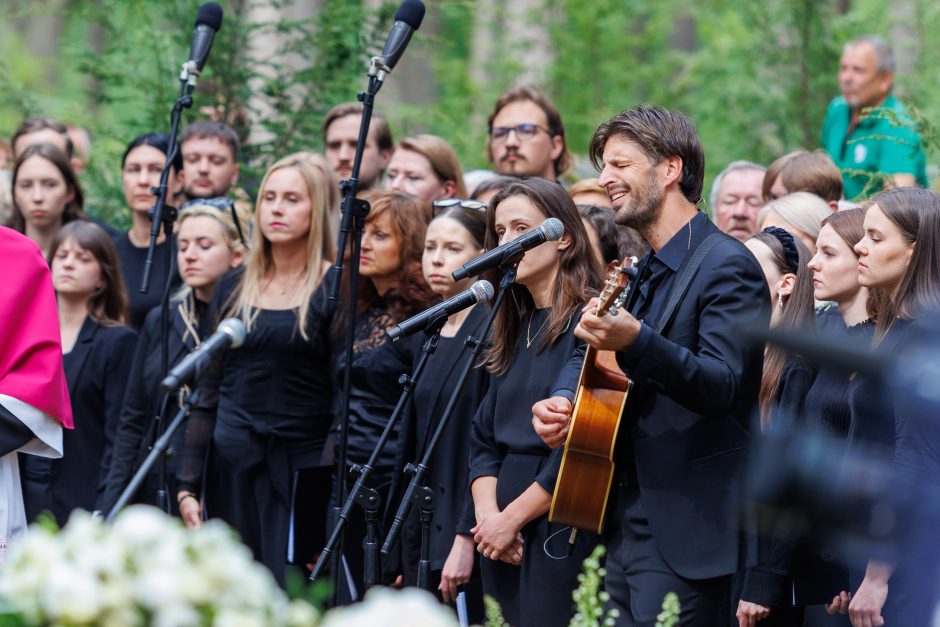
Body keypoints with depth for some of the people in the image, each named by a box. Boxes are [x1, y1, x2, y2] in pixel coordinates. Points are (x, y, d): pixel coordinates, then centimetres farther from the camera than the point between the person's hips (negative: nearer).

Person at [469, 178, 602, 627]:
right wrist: (486, 513, -4)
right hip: (502, 542, 7)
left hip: (564, 535, -7)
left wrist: (511, 519, -12)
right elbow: (483, 438, 14)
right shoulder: (515, 328, 16)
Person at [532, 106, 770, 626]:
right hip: (625, 524, 9)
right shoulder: (641, 272, 17)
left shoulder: (727, 266, -11)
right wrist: (561, 401, 1)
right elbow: (587, 360, 25)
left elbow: (722, 385, -23)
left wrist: (635, 342, -39)